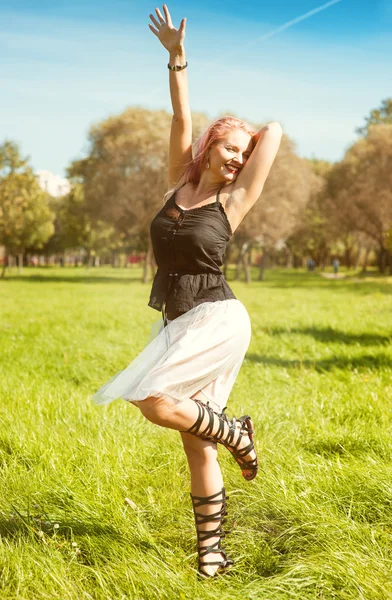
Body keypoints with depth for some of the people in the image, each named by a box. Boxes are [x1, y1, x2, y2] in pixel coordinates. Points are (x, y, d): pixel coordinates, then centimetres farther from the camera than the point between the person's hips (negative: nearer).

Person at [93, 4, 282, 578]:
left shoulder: (232, 200, -3)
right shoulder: (178, 184, 9)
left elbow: (275, 132, -2)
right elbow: (181, 120, 3)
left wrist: (253, 144, 18)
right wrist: (176, 56, 0)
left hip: (218, 320, -6)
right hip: (180, 324, 6)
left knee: (153, 401, -23)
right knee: (195, 442, 6)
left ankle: (235, 433, 2)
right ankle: (211, 550, 15)